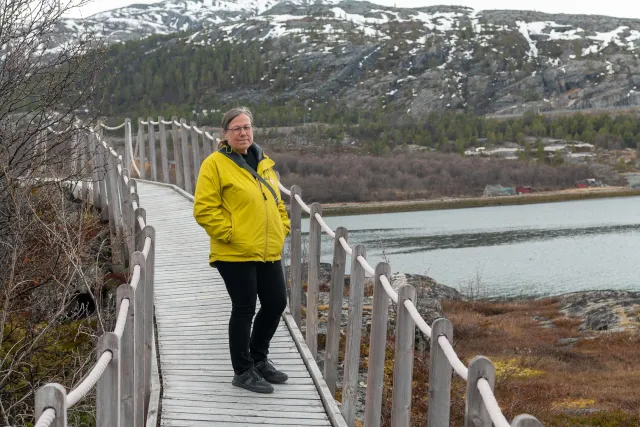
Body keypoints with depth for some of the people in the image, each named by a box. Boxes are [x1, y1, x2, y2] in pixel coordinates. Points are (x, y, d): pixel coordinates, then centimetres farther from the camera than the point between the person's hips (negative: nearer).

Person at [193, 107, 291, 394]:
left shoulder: (264, 163, 14)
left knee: (276, 303, 12)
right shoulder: (215, 164, -9)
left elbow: (276, 200, 23)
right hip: (235, 253, -7)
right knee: (244, 310, 0)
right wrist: (229, 234, -17)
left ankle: (258, 359, 32)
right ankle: (243, 372, 14)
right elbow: (204, 208, -14)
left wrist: (282, 228, 10)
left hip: (268, 251, 7)